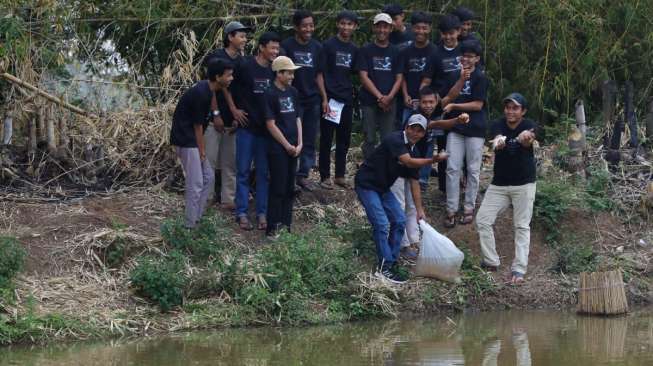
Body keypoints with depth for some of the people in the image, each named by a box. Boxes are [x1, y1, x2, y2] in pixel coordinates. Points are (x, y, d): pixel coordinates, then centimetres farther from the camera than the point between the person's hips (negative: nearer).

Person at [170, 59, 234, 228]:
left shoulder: (208, 89, 6)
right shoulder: (201, 93, -23)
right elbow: (197, 125, -16)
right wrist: (202, 151, -8)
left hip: (192, 139, 10)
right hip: (186, 139, -10)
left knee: (208, 177, 13)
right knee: (196, 184, -8)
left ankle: (196, 219, 18)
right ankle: (190, 226, -3)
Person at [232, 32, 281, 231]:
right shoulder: (245, 66, -11)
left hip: (266, 128, 4)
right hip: (246, 126, -4)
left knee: (264, 173, 7)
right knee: (243, 171, 2)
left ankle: (262, 213, 14)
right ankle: (241, 213, 8)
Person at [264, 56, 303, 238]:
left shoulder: (293, 92, 10)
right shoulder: (270, 94, -10)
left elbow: (297, 119, 13)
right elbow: (271, 124, -12)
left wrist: (299, 144, 2)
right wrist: (287, 146, -11)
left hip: (292, 148, 7)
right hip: (278, 149, -7)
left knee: (289, 189, 10)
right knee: (278, 189, -5)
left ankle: (286, 226, 17)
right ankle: (273, 228, 0)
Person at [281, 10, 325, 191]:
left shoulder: (317, 47, 7)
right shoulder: (287, 45, -7)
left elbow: (318, 74, 13)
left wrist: (324, 99, 10)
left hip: (312, 101, 5)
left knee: (310, 140, 9)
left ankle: (303, 175, 19)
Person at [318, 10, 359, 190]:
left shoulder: (354, 49, 10)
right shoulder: (329, 45, -5)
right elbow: (320, 73, -6)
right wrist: (324, 98, -11)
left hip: (346, 99, 5)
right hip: (330, 98, -5)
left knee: (344, 139, 9)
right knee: (326, 138, 0)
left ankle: (340, 175, 17)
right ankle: (324, 176, 5)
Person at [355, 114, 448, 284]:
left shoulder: (415, 152, 3)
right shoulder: (394, 140, -23)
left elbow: (414, 181, 7)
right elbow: (408, 162, -36)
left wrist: (419, 210, 5)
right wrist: (432, 160, -45)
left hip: (383, 188, 9)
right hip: (367, 185, -9)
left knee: (399, 220, 7)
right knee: (382, 224, -16)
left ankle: (391, 261, 19)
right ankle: (384, 268, -10)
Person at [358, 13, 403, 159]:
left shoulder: (395, 52, 10)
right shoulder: (366, 50, 3)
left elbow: (399, 78, 7)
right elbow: (363, 77, -4)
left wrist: (389, 97, -10)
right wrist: (380, 96, -13)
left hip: (389, 102, 2)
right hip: (369, 102, -2)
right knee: (370, 139, 0)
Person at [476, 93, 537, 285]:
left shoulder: (529, 125, -12)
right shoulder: (498, 125, -7)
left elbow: (528, 141, -35)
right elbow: (498, 139, -29)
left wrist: (525, 138, -61)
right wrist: (498, 142, -55)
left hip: (523, 184, -3)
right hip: (499, 183, 3)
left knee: (522, 226, -4)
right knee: (482, 220, -3)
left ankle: (519, 269, -4)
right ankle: (491, 262, 8)